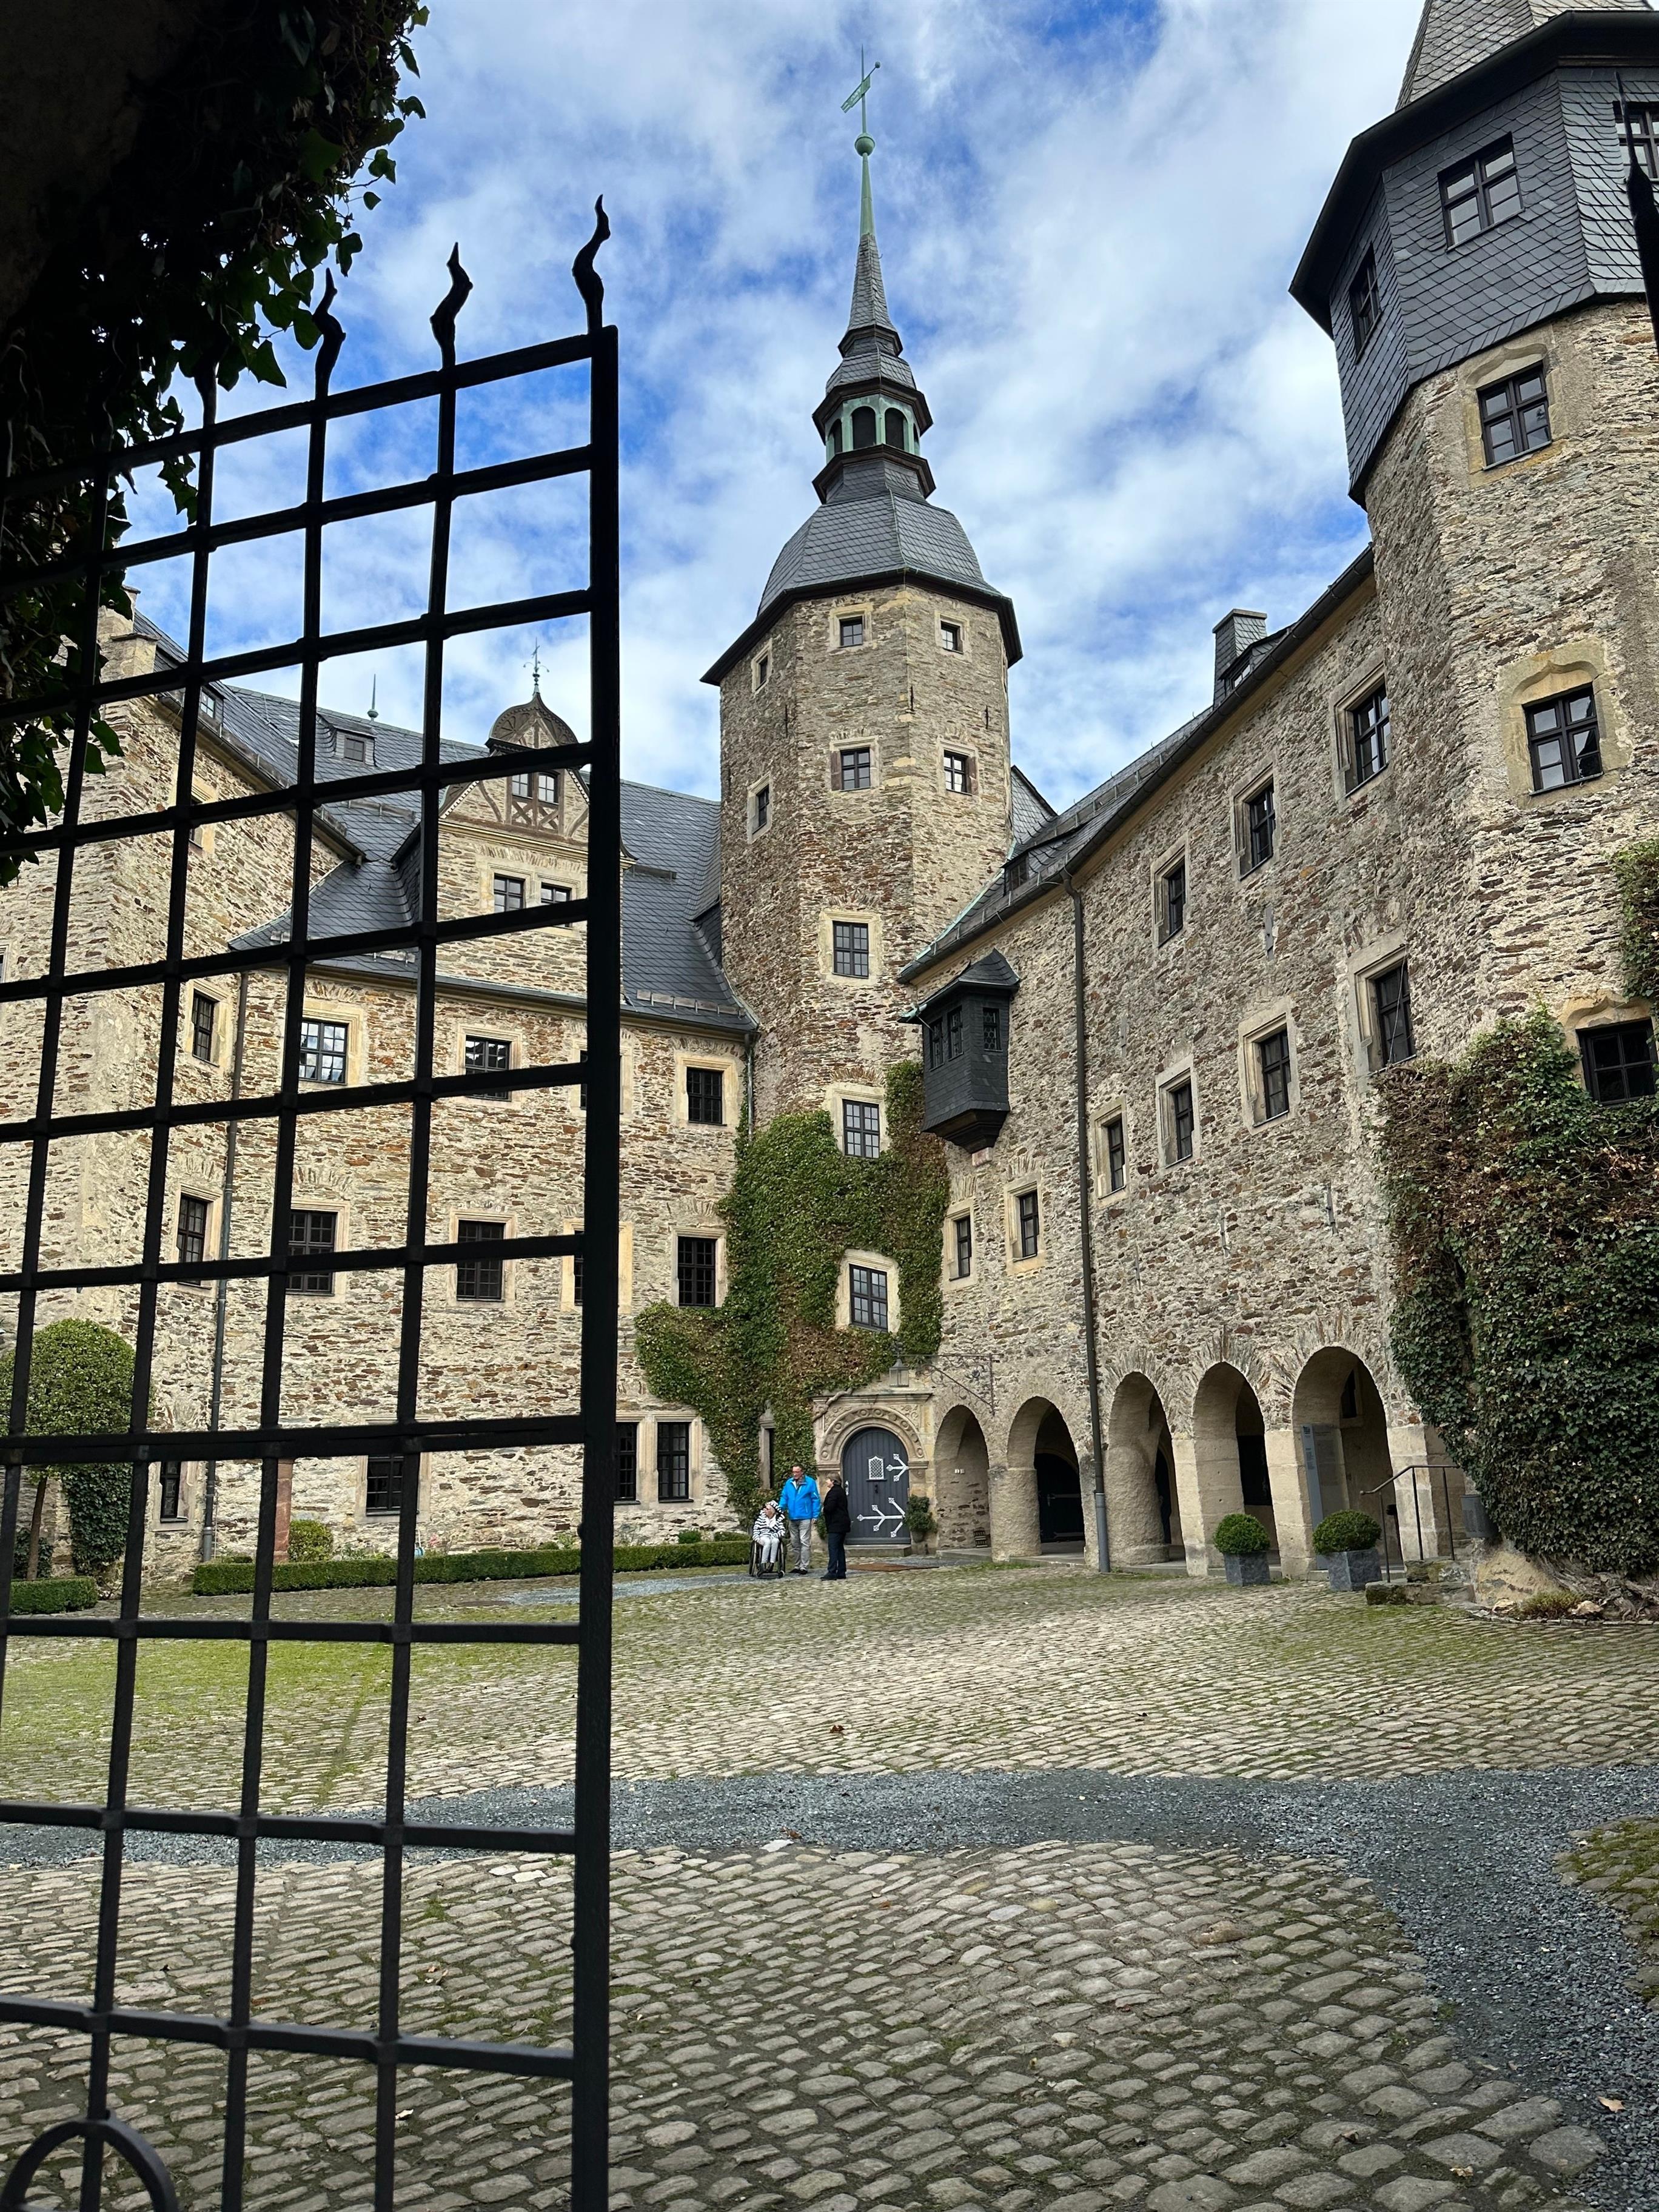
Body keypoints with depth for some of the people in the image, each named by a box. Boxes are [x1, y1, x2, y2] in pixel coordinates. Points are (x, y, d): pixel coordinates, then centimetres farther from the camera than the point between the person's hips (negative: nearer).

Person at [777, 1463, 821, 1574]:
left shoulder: (810, 1482, -5)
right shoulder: (789, 1483, 8)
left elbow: (815, 1500, -5)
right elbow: (784, 1498, 11)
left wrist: (815, 1515, -9)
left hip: (805, 1518, -6)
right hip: (792, 1518, 6)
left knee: (805, 1543, -7)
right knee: (794, 1544, 13)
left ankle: (804, 1567, -4)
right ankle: (797, 1566, 22)